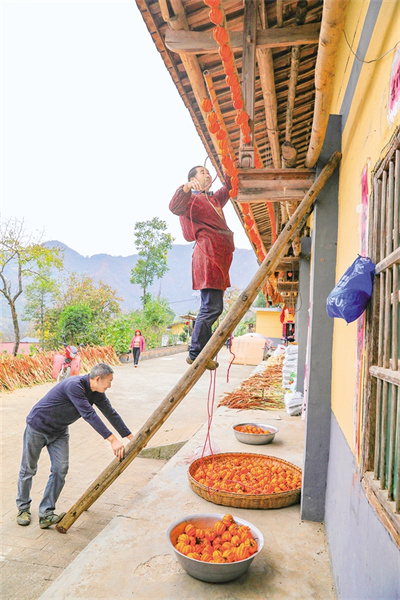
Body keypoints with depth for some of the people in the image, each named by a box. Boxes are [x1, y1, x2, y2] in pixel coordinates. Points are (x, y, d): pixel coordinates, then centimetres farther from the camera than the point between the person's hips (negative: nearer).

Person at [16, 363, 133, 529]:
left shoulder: (96, 392, -9)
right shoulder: (74, 385, -35)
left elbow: (110, 413, -1)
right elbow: (89, 415, -40)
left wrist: (130, 436, 0)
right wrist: (112, 440, -41)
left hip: (59, 431, 7)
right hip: (38, 426, -7)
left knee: (60, 469, -4)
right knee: (28, 469, 9)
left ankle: (46, 515, 4)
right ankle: (23, 508, 30)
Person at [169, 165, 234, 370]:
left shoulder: (214, 199, 27)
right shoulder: (192, 199, 1)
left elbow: (228, 191, 45)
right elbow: (174, 207, -19)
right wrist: (186, 187, -33)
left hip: (220, 257, 10)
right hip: (208, 255, -10)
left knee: (213, 307, 10)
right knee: (212, 307, -13)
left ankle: (201, 353, 17)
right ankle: (195, 354, -6)